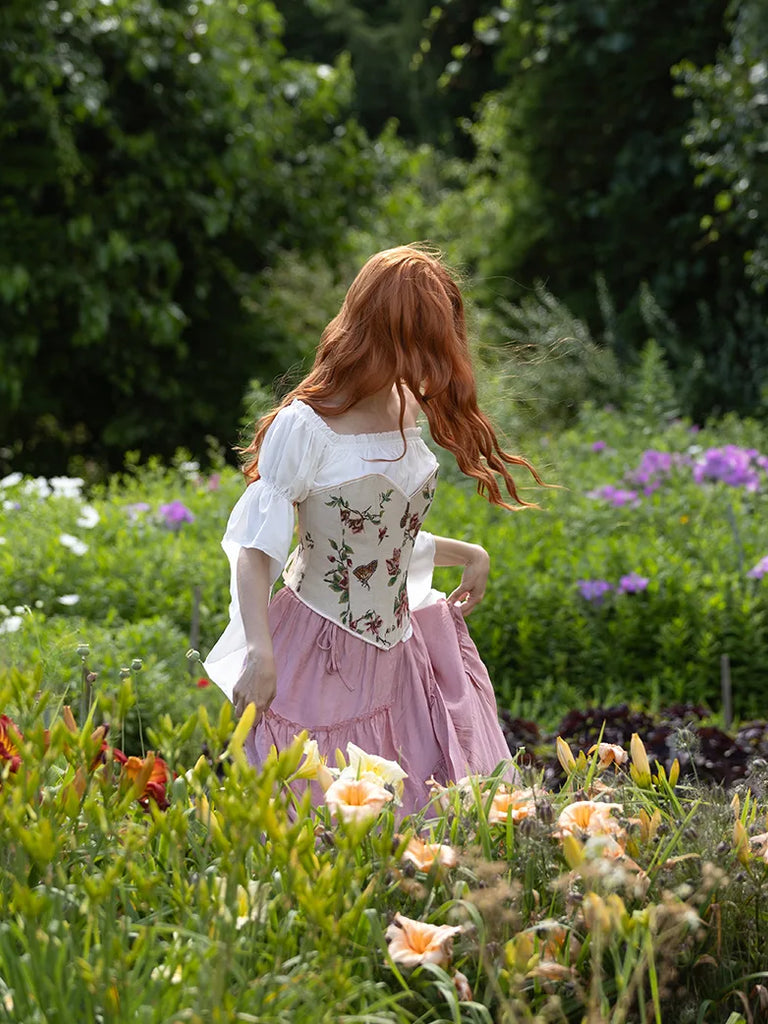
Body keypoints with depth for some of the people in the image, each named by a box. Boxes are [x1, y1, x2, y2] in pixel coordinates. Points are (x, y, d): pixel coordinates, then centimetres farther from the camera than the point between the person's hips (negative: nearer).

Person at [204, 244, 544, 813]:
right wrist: (259, 653, -22)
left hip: (395, 649, 7)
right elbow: (255, 547, -13)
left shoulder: (406, 415, 6)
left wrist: (468, 555, 19)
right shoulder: (306, 426, -16)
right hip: (320, 654, -7)